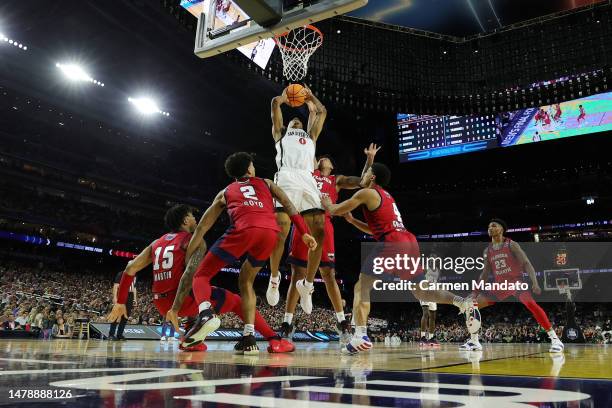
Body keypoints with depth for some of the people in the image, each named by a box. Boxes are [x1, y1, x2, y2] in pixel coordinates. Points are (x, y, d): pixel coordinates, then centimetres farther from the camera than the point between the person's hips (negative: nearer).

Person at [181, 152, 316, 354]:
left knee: (201, 275, 10)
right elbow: (289, 206, 18)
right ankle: (249, 339, 13)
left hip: (244, 229, -2)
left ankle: (205, 313, -21)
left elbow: (201, 229, 30)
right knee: (245, 281, 24)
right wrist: (305, 233, 15)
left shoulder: (225, 192, 32)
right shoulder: (265, 183, 34)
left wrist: (187, 263, 33)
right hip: (270, 232, 2)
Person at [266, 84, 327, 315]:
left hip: (308, 181, 3)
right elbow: (275, 103, 26)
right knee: (280, 232, -16)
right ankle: (274, 277, 6)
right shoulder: (280, 133, 32)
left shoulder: (310, 136, 40)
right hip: (287, 179, -3)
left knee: (319, 233, -12)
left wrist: (310, 97, 52)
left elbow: (322, 112, 41)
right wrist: (285, 97, 42)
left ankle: (307, 283, 0)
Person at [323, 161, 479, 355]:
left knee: (361, 287, -2)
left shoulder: (367, 193, 2)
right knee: (420, 291, 20)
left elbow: (335, 210, 7)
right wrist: (351, 219, 34)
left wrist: (326, 203, 29)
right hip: (410, 243, 8)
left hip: (394, 245, -8)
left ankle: (360, 336, -15)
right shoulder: (386, 196, 28)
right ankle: (464, 302, 2)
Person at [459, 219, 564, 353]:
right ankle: (474, 341, 7)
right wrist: (475, 291, 10)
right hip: (500, 285, 5)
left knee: (530, 303, -32)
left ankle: (555, 339, -22)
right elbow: (485, 273, 14)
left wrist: (535, 282, -28)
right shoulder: (487, 251, 7)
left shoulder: (512, 245, -7)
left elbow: (526, 263, -13)